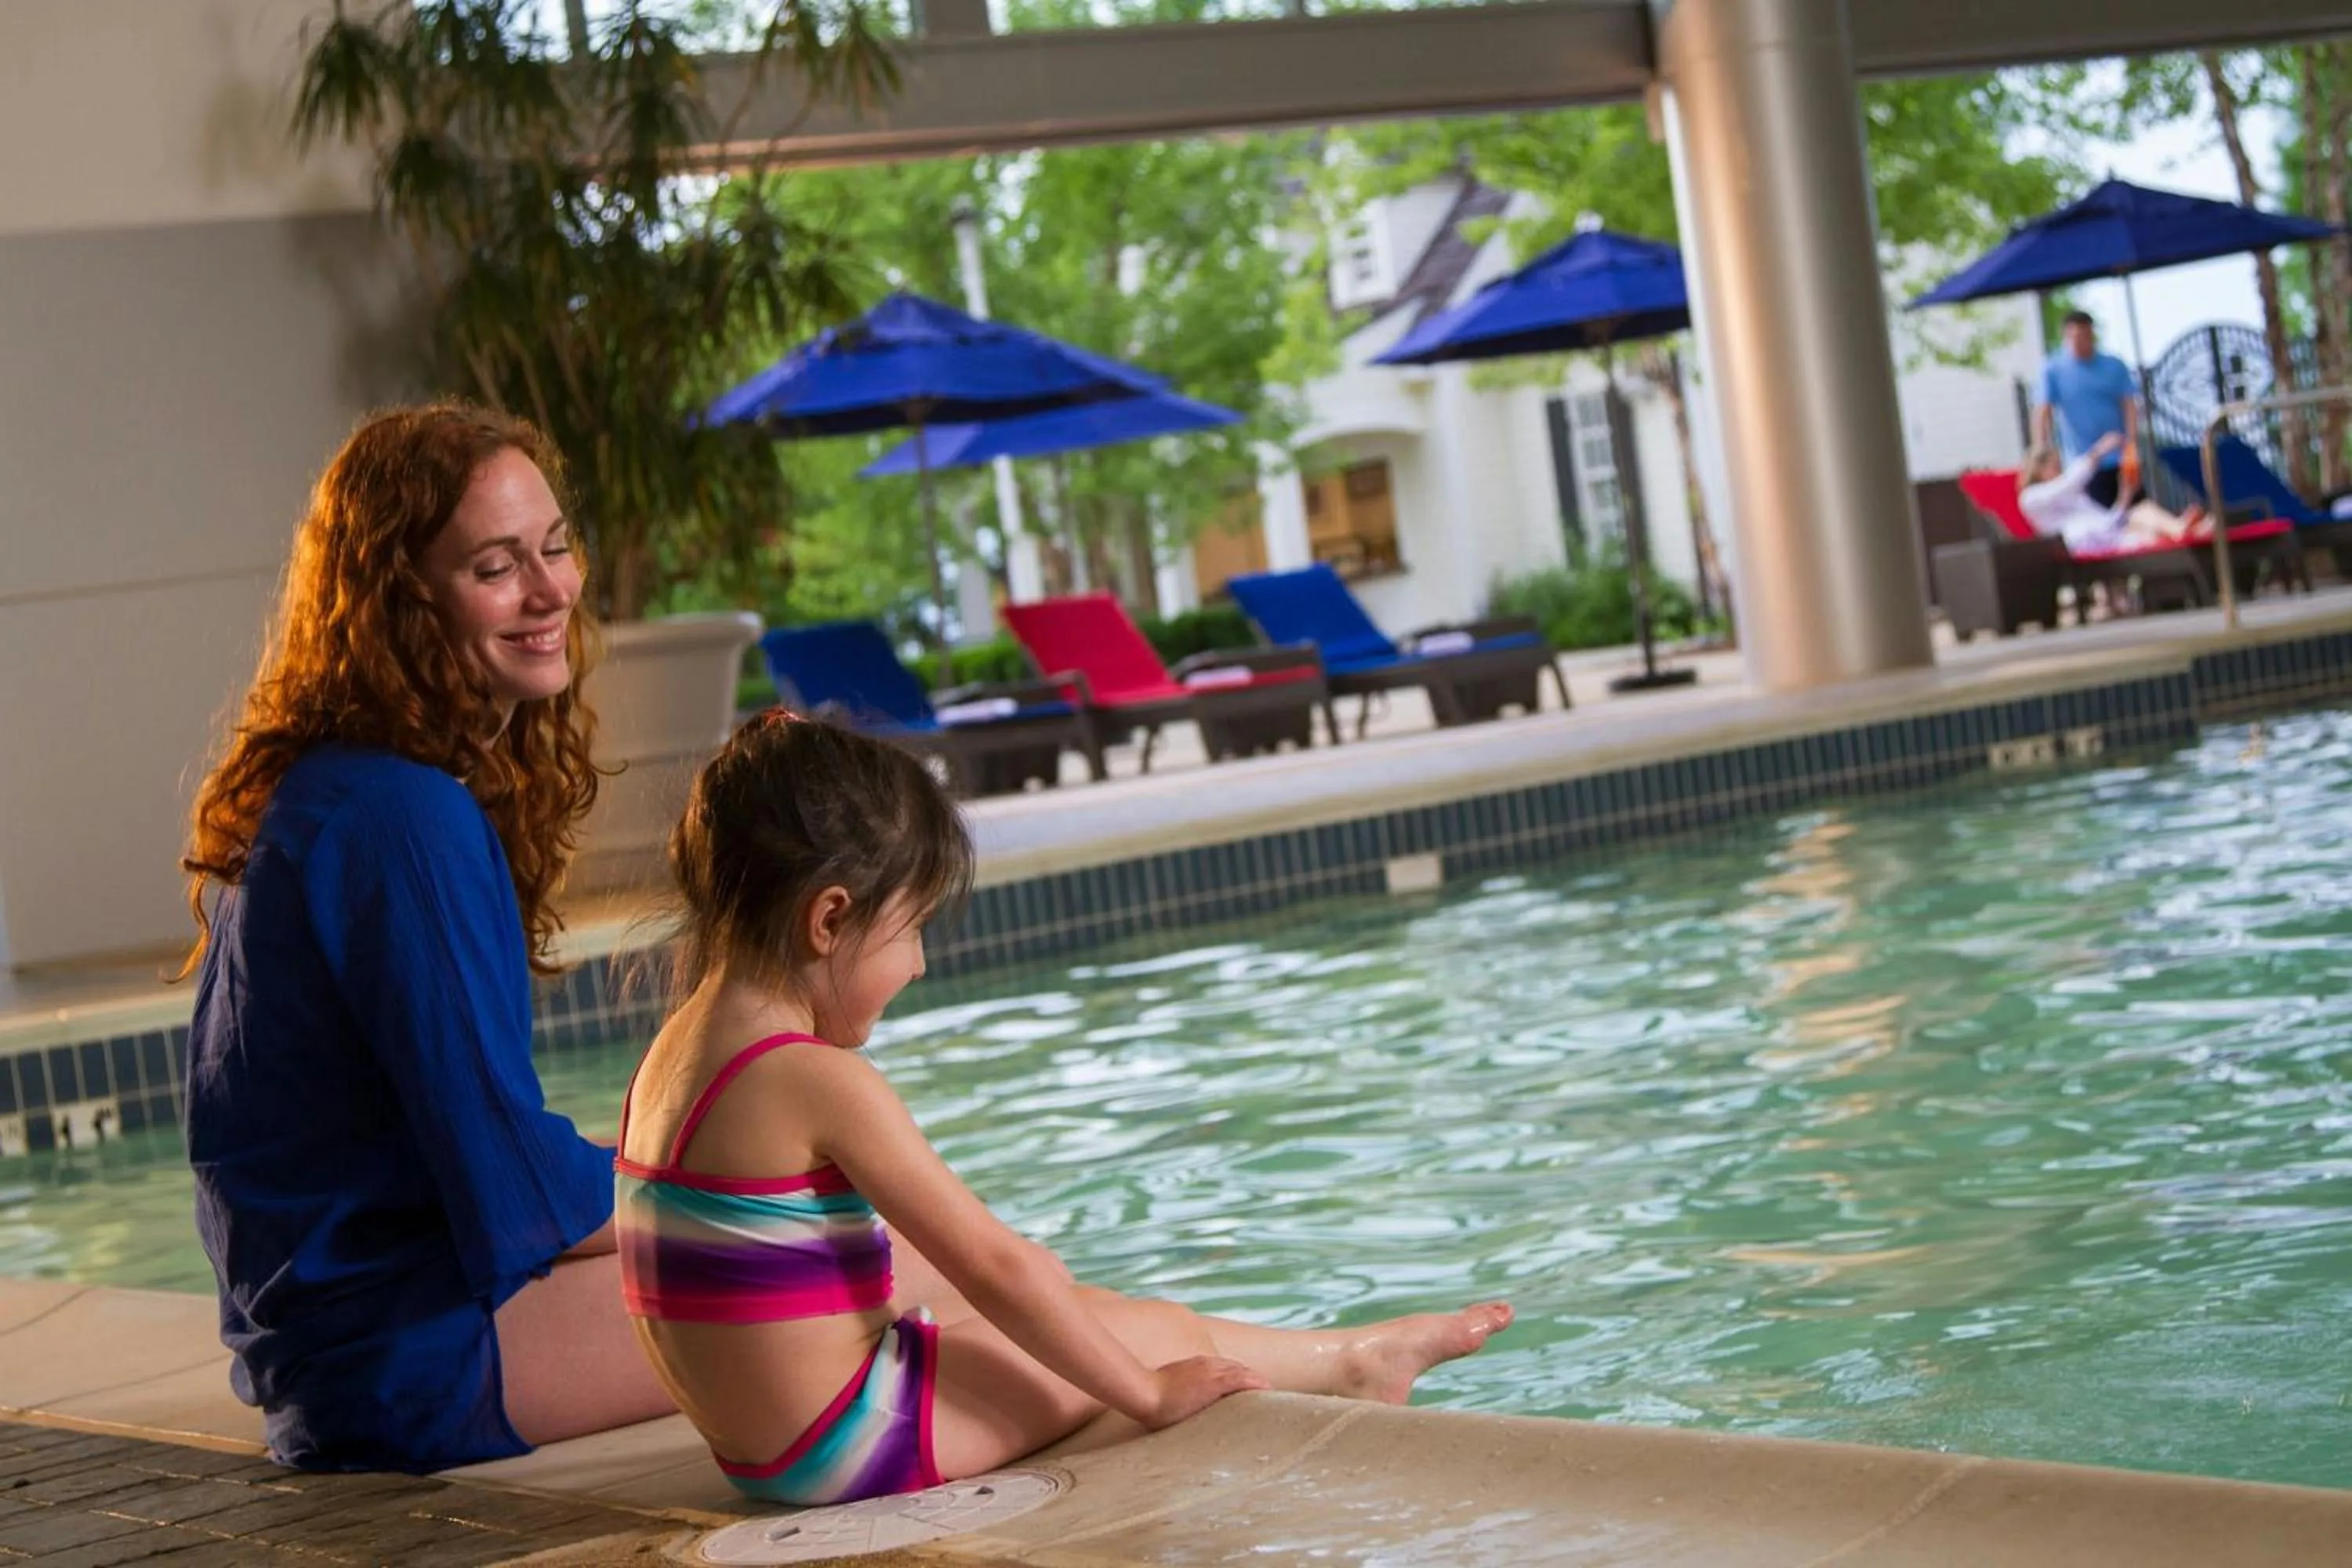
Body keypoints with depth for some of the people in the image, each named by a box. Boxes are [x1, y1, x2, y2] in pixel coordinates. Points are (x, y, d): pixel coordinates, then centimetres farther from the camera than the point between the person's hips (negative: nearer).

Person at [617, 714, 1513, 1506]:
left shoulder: (680, 1050, 6)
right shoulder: (819, 1080, -24)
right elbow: (995, 1266, -20)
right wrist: (1149, 1393, -10)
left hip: (764, 1445, 9)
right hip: (851, 1445, -9)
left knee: (1085, 1310, 21)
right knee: (1162, 1331, 5)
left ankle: (1350, 1358, 35)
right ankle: (1357, 1360, 28)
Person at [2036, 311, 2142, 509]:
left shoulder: (2115, 367, 6)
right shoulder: (2053, 371, -1)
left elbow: (2129, 407, 2)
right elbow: (2043, 413, -7)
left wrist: (2131, 446, -11)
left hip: (2120, 460, 3)